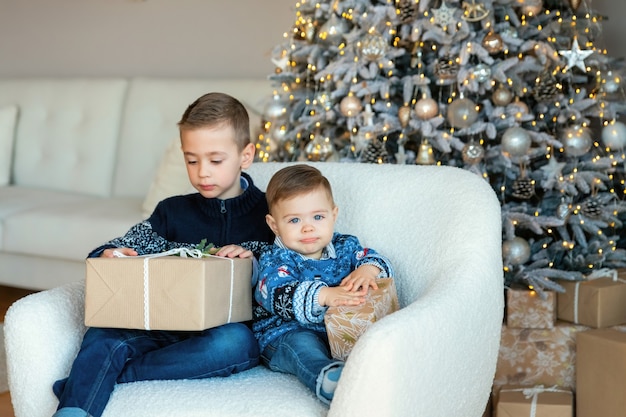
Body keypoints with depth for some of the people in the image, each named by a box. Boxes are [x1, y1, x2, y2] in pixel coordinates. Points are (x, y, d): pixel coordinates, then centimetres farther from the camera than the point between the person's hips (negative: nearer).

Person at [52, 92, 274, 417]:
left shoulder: (267, 211, 8)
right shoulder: (173, 212, 16)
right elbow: (118, 249, 8)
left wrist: (253, 257, -17)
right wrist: (109, 257, -16)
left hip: (228, 327, -2)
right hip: (166, 325, 3)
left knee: (237, 342, -38)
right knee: (102, 337, -25)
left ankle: (111, 375, -30)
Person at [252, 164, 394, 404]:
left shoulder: (345, 247, 12)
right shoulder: (275, 260, -4)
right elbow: (277, 295, -23)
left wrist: (368, 269, -22)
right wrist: (324, 296, -39)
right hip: (286, 335, -5)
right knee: (302, 344, -38)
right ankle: (330, 380, -65)